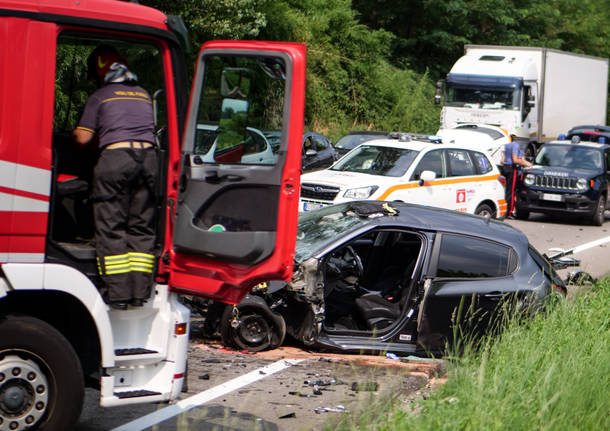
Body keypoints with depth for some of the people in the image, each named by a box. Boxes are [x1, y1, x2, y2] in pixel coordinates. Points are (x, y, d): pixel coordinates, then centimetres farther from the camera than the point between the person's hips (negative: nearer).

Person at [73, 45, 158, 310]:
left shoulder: (99, 97, 6)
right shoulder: (144, 95, 21)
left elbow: (82, 138, 3)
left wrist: (73, 133, 27)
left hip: (115, 158, -5)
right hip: (148, 156, 5)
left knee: (110, 228, 1)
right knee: (141, 227, 10)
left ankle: (117, 294, -3)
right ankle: (140, 293, 7)